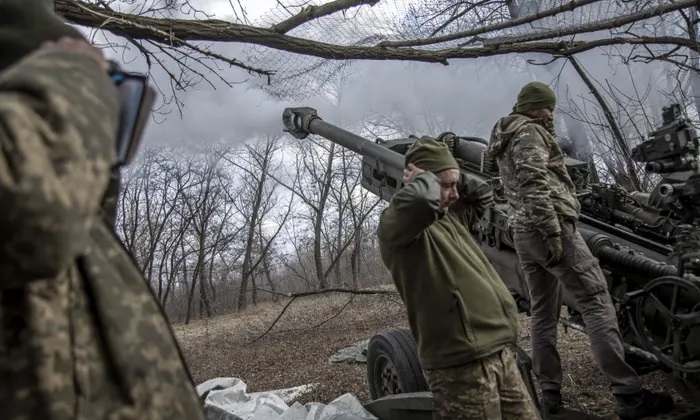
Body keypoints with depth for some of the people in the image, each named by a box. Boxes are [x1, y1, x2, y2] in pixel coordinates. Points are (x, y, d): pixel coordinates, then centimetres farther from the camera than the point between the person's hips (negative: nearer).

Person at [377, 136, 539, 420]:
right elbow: (421, 201, -33)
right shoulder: (396, 225, -12)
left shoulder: (451, 216, 16)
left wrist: (454, 177, 14)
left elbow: (482, 196, 32)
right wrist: (424, 178, -11)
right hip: (461, 365, -9)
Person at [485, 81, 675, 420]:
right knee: (596, 302, -10)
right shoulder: (528, 131, -5)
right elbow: (534, 186, -19)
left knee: (542, 312, 9)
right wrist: (552, 231, -22)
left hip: (522, 233, 10)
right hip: (548, 228, -10)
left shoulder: (505, 140, 25)